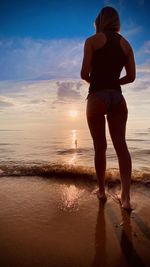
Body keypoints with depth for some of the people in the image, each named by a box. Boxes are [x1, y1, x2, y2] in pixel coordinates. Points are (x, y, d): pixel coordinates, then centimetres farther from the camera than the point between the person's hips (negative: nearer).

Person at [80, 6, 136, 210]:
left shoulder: (92, 40, 5)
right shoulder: (126, 44, 15)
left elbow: (84, 74, -4)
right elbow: (131, 77, 10)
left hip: (97, 97, -3)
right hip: (118, 97, 3)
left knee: (100, 147, 5)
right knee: (121, 145, 0)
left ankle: (102, 191, 17)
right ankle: (126, 197, -4)